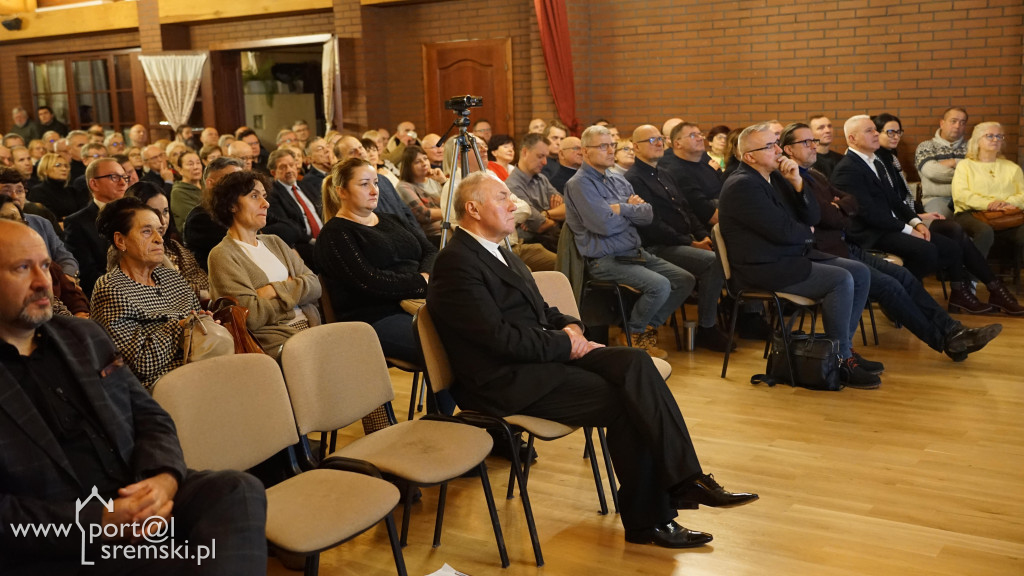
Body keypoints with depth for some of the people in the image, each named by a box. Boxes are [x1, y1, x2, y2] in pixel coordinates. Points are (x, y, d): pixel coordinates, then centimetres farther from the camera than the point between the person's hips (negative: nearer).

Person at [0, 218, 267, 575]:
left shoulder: (84, 337, 16)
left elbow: (151, 418, 13)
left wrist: (164, 478, -9)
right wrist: (99, 523, -20)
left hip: (137, 496, 7)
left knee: (239, 490, -19)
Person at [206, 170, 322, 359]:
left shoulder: (274, 242, 22)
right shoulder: (222, 255, 0)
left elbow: (314, 285, 10)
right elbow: (252, 316, -12)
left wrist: (276, 290, -7)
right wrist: (294, 291, 2)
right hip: (276, 342, -6)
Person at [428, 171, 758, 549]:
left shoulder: (498, 252, 19)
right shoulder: (455, 264, -12)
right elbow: (499, 337, -20)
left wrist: (569, 326, 1)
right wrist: (565, 344, -11)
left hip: (545, 355, 8)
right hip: (506, 380, -8)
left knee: (633, 363, -15)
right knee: (625, 402, -18)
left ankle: (684, 481, -17)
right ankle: (647, 518, -5)